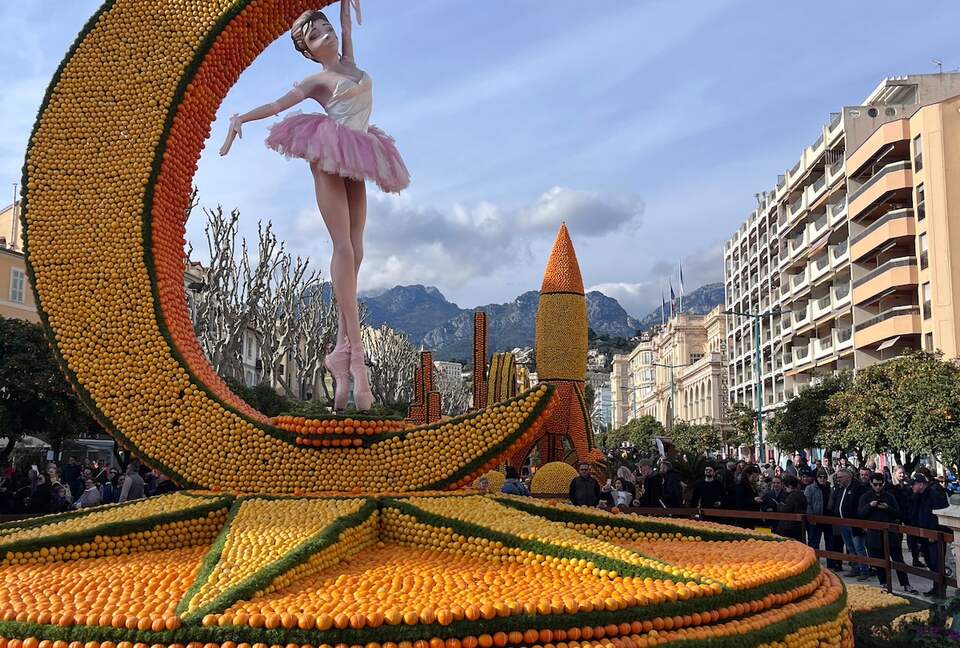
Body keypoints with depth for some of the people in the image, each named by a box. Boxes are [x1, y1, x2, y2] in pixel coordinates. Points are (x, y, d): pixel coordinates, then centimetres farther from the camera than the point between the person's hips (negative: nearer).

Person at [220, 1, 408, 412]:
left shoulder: (349, 60, 20)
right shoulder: (318, 80, 6)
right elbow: (278, 105, -1)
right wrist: (241, 119, -13)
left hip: (355, 163, 6)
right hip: (330, 158, -6)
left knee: (355, 251, -3)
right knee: (343, 247, -15)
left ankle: (342, 349, -5)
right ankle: (355, 353, -20)